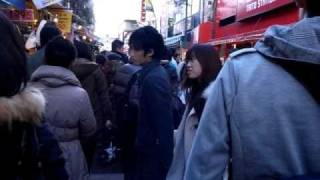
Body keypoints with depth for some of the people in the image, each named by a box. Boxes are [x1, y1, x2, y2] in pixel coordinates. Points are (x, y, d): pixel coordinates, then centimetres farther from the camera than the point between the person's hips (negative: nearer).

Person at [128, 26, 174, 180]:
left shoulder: (153, 79, -23)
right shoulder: (155, 72, 6)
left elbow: (164, 124, -24)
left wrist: (163, 161, -19)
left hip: (154, 153, -9)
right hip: (150, 148, 9)